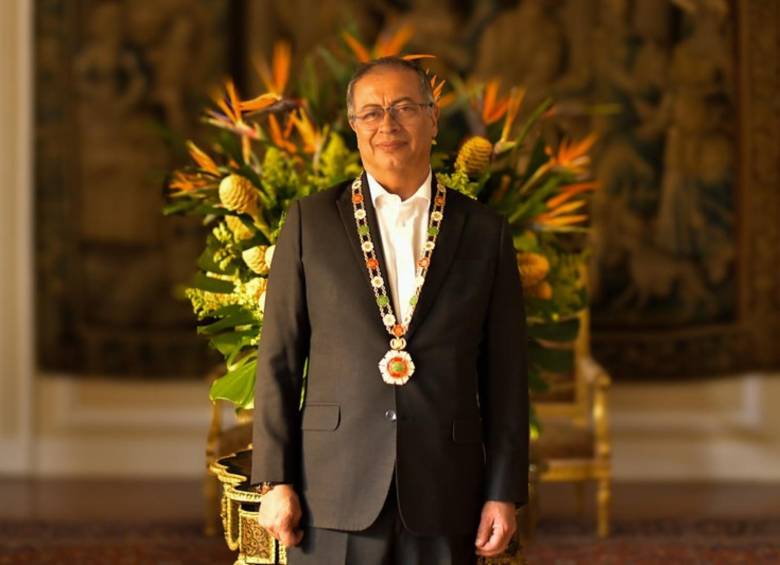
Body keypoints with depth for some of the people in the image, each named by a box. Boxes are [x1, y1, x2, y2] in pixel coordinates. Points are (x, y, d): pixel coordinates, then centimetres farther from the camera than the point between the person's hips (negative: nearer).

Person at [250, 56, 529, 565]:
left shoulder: (485, 231, 8)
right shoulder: (311, 221, 6)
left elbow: (506, 374, 7)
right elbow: (279, 359, 5)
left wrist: (505, 492, 1)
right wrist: (274, 481, -1)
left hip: (444, 498, 1)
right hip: (335, 492, -1)